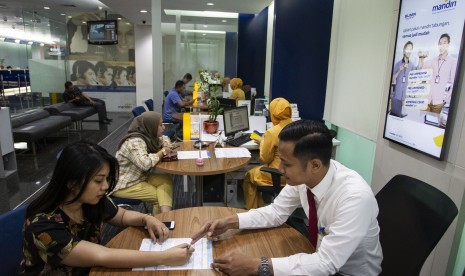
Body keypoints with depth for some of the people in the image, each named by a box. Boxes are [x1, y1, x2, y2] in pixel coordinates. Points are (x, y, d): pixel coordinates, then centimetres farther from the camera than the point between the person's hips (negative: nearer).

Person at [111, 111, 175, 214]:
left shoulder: (149, 136, 1)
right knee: (159, 196, -10)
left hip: (140, 177, 8)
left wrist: (166, 146, -4)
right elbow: (145, 164, -38)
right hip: (123, 185, -8)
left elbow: (164, 138, 20)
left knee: (166, 179, -13)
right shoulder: (135, 142, -25)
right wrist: (162, 152, -22)